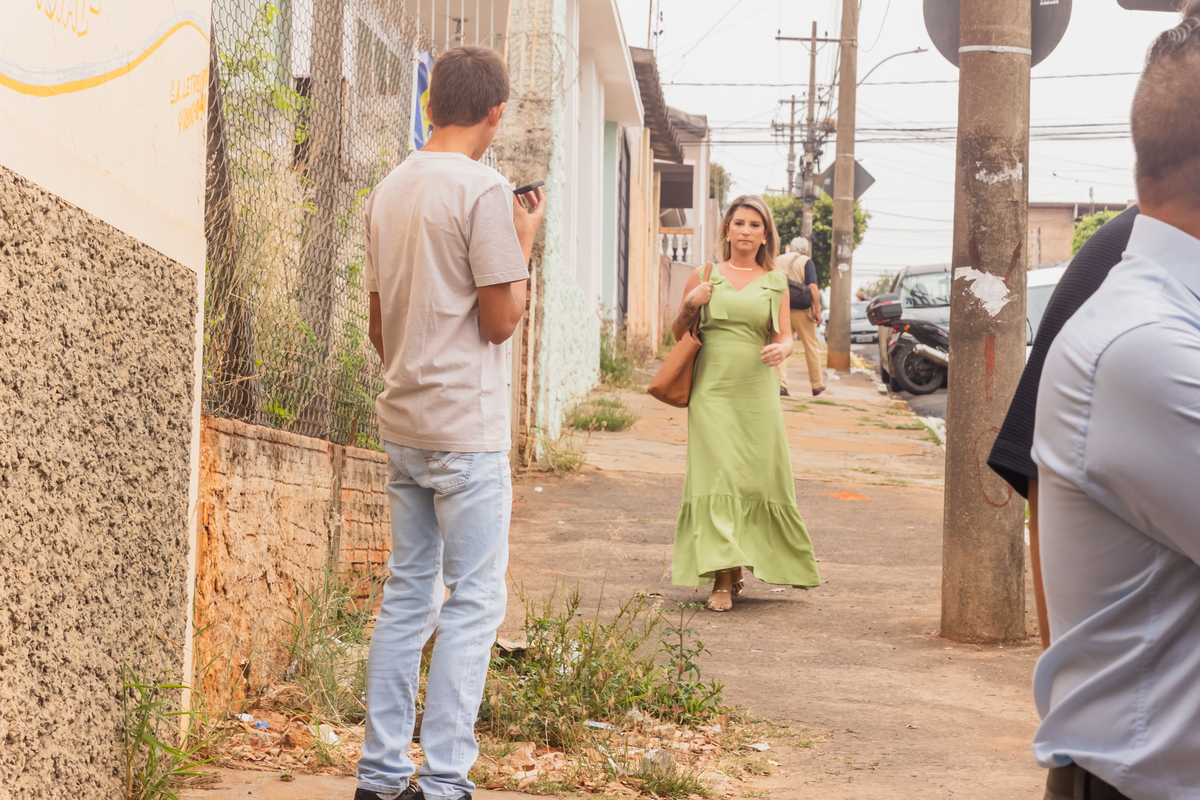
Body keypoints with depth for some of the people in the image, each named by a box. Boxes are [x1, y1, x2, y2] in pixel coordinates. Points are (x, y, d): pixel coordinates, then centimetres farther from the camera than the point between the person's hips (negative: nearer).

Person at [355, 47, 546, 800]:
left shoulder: (389, 191, 11)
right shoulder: (484, 189, -12)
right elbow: (501, 320, -13)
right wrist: (525, 244, 0)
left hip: (403, 423, 7)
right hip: (468, 428, -7)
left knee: (408, 593, 12)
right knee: (474, 600, -2)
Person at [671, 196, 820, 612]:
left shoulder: (775, 282, 11)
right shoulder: (704, 276, 9)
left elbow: (786, 336, 7)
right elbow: (678, 333, 14)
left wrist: (780, 349, -16)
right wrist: (690, 305, -5)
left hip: (757, 393, 2)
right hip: (712, 390, -1)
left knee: (759, 481, 3)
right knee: (716, 480, -9)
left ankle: (741, 562, 24)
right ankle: (723, 579, -10)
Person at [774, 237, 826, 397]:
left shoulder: (778, 261, 9)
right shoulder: (806, 262, -4)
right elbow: (812, 287, -14)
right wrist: (817, 311, -10)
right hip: (801, 311, -3)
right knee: (811, 347, 10)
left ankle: (781, 383, -11)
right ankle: (817, 385, 20)